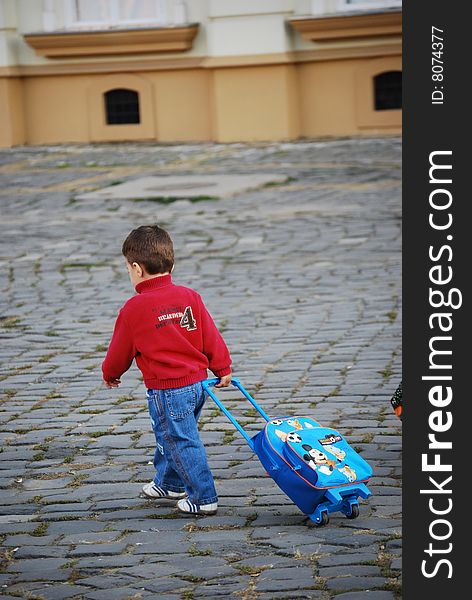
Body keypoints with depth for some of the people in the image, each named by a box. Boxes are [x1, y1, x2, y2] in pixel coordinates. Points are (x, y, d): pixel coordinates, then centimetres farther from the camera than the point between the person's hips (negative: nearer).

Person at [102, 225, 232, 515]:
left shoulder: (134, 308, -13)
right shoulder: (189, 296, 0)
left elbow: (120, 350, 0)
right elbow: (210, 336, 5)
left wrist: (110, 374, 19)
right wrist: (223, 368, 17)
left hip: (166, 391, -7)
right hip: (197, 382, 7)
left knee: (182, 442, 0)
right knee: (170, 436, 25)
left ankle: (203, 498, 3)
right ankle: (169, 483, 41)